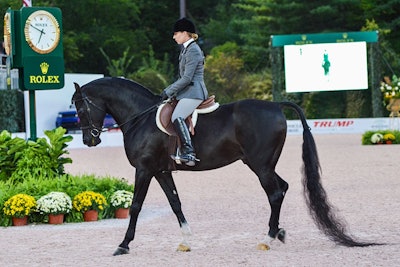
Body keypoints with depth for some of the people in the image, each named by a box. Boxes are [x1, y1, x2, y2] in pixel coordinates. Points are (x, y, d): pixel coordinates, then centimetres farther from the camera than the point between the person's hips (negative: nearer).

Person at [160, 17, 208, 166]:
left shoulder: (193, 50, -12)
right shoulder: (186, 49, 20)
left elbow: (187, 78, -17)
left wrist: (169, 92, -13)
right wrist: (168, 90, 18)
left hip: (193, 92, -11)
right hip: (187, 92, 11)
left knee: (177, 117, -29)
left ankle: (189, 153, -38)